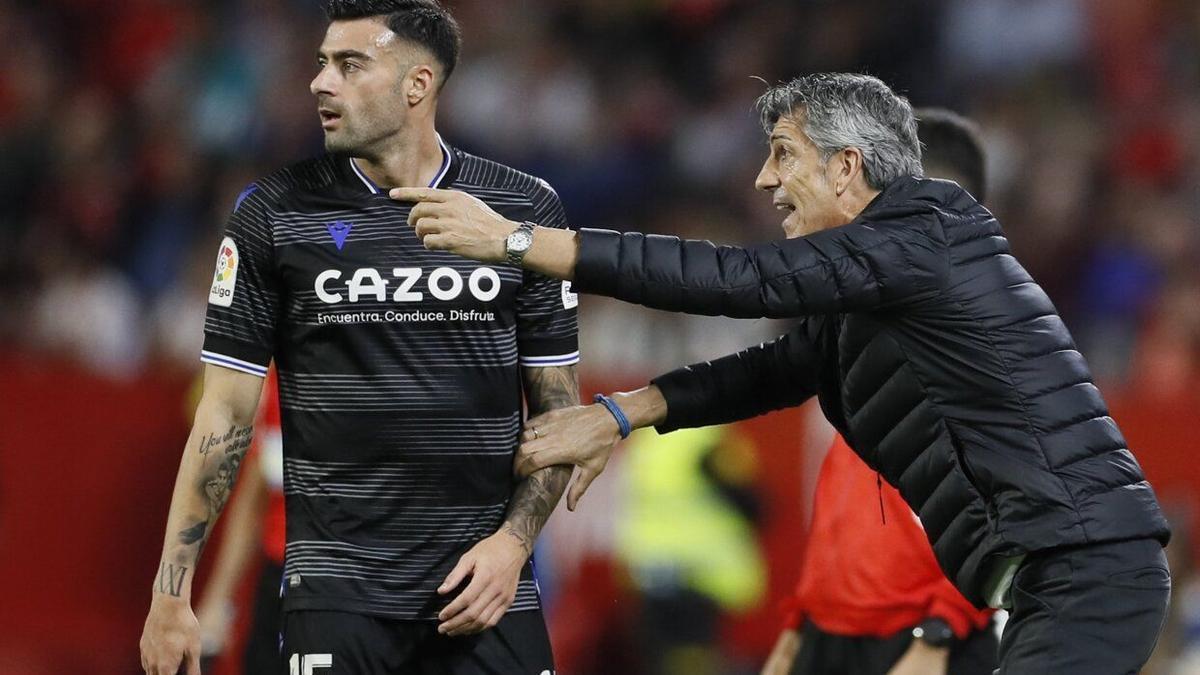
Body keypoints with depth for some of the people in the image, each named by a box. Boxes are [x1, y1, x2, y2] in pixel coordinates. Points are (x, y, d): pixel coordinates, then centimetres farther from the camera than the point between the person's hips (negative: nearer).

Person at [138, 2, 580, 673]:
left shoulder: (526, 208, 3)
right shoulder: (273, 215, 1)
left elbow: (559, 407, 7)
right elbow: (226, 416, 2)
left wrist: (513, 542, -7)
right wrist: (172, 593, -2)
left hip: (486, 588, 1)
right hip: (337, 587, -1)